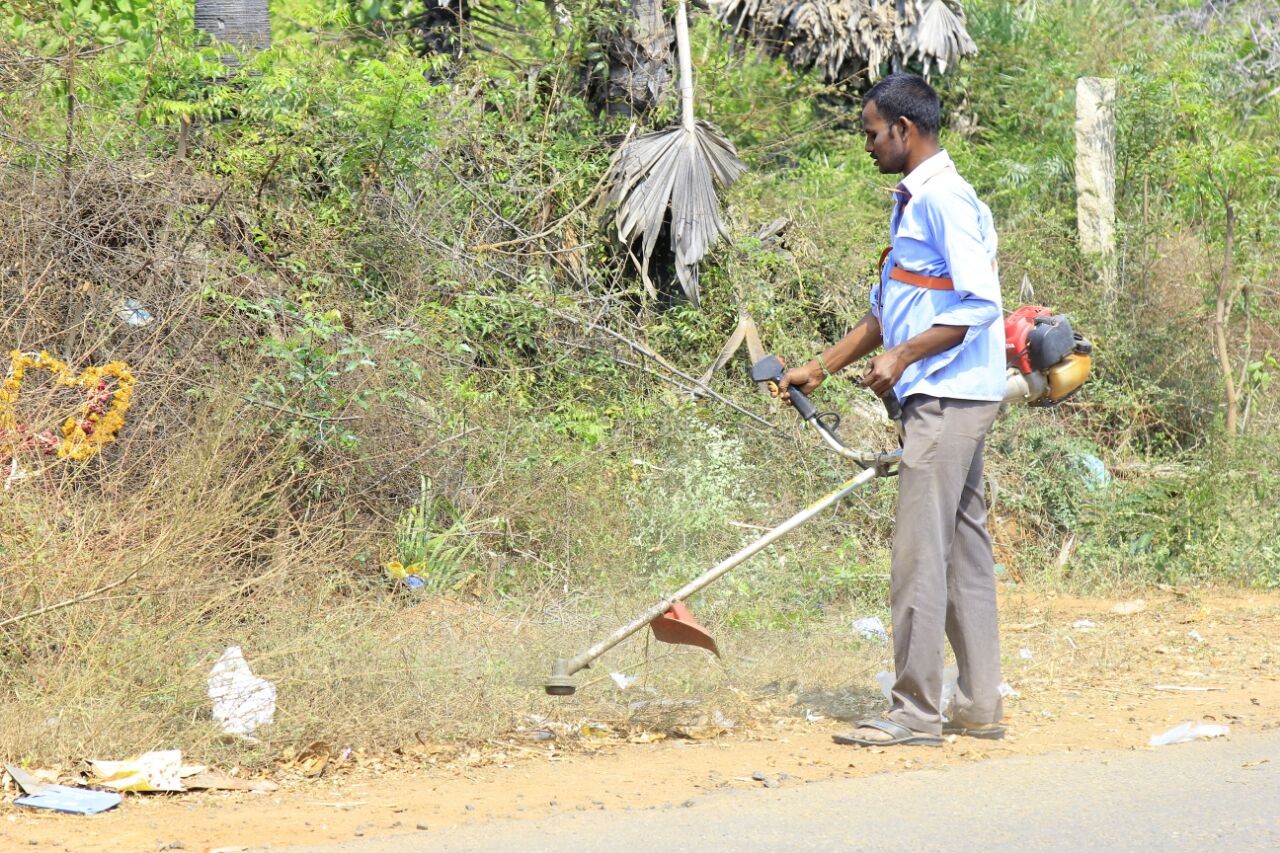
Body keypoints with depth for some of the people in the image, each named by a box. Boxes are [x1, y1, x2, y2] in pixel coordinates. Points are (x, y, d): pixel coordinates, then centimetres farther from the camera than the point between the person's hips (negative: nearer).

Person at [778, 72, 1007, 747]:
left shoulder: (945, 199, -13)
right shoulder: (910, 203, 19)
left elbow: (980, 304, -21)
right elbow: (886, 311, 27)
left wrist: (904, 357, -19)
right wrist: (821, 369, 25)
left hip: (948, 400, -10)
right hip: (936, 399, 10)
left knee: (919, 555, -9)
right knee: (963, 551, 10)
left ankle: (915, 711, -7)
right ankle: (979, 707, 14)